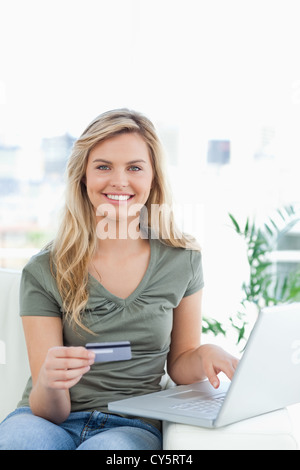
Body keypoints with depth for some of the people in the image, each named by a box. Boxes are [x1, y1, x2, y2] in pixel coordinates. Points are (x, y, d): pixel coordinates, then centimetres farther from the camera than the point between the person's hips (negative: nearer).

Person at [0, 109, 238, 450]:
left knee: (108, 448, -36)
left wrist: (204, 356, -9)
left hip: (132, 425, 1)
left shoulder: (183, 261, 2)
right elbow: (49, 411, -6)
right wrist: (49, 384, -30)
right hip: (51, 421, 0)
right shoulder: (44, 272, -5)